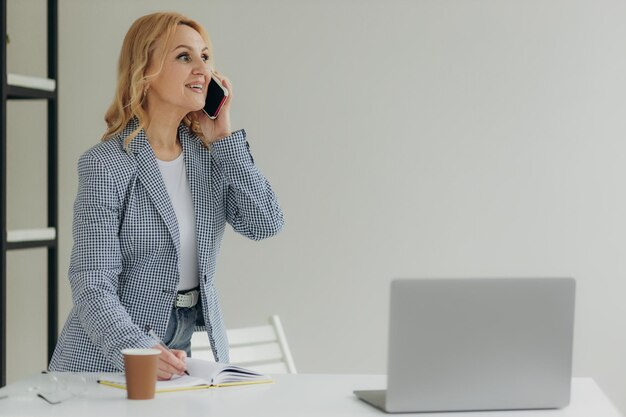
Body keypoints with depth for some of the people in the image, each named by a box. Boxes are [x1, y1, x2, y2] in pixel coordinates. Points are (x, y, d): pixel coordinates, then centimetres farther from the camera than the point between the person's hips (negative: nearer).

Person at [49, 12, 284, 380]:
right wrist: (138, 350, -32)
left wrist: (224, 137, -6)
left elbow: (265, 224, -6)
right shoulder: (106, 165, -11)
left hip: (197, 346, 4)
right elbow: (92, 284, -16)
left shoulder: (212, 155, 6)